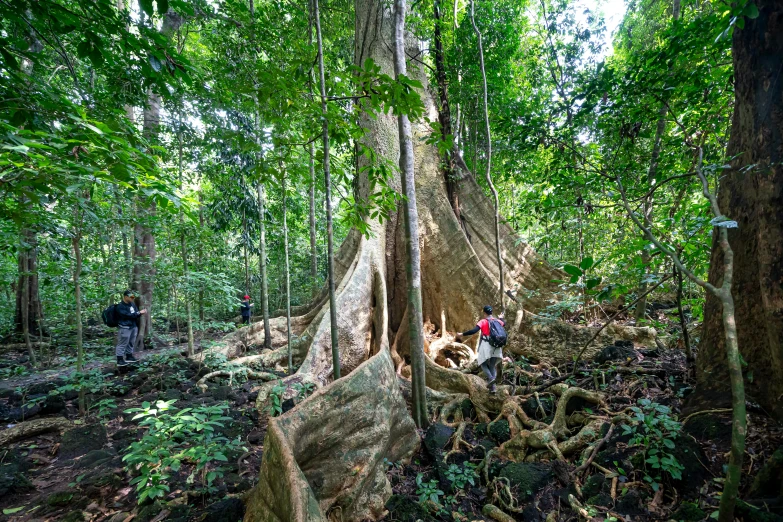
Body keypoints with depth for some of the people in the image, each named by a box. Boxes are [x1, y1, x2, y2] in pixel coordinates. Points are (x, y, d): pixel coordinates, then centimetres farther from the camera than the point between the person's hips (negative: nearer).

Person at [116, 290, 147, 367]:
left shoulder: (133, 304, 10)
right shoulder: (120, 307, -14)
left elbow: (136, 314, 15)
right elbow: (128, 315, -21)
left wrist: (141, 313, -6)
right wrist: (139, 313, -16)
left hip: (134, 326, 8)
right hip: (125, 327, -8)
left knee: (131, 343, 15)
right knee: (122, 344, -3)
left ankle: (129, 356, 27)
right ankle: (120, 360, 2)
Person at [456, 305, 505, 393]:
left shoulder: (483, 322, -9)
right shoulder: (497, 321, 9)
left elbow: (474, 331, -21)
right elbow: (504, 324, 33)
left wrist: (462, 334, -15)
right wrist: (501, 318, 53)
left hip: (486, 345, -5)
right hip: (496, 346, 5)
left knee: (483, 363, 12)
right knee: (492, 366, 14)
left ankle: (490, 377, -14)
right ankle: (492, 387, 6)